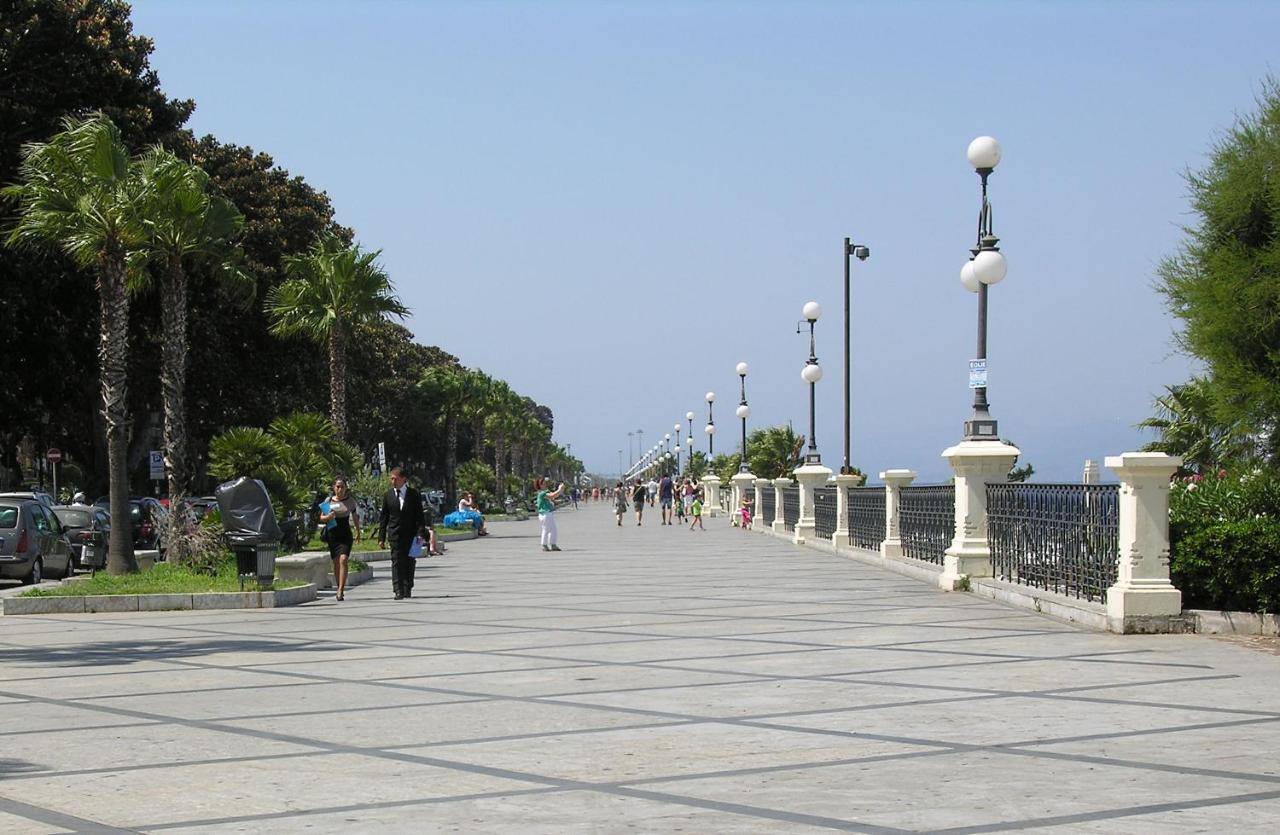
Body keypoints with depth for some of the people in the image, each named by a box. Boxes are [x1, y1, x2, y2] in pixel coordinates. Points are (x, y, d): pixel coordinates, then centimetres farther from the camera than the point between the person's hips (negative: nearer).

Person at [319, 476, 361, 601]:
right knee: (336, 563, 6)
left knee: (343, 560, -17)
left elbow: (355, 517, 16)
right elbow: (321, 518, 8)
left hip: (345, 535, -2)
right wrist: (328, 517, -15)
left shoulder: (350, 500, 3)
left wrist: (358, 533, 23)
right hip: (332, 534, 2)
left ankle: (341, 591, -21)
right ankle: (339, 589, 19)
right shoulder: (328, 500, 3)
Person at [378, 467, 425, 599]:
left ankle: (408, 590, 17)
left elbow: (419, 516, 1)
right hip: (395, 534, 0)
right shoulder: (388, 495, 6)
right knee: (396, 562, -7)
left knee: (409, 562, 6)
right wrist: (381, 537, 2)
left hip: (410, 534, 0)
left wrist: (419, 533, -11)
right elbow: (384, 518, 8)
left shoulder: (414, 494, 2)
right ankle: (398, 592, -9)